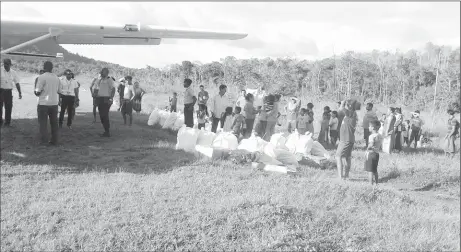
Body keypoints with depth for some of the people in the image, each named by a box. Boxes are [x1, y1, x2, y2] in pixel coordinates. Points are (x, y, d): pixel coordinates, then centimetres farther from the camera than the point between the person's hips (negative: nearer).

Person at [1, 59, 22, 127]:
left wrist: (20, 93, 4)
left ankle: (7, 122, 13)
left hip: (9, 91, 2)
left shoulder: (13, 72, 5)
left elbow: (17, 83, 9)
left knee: (9, 107, 3)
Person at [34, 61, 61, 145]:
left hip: (44, 103, -5)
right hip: (54, 103, 5)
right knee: (54, 122, 11)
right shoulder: (57, 78, 7)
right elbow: (59, 91, 11)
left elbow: (37, 92, -12)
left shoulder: (42, 77, -11)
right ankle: (54, 140, 14)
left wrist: (35, 92, 9)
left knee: (43, 122, 3)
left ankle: (44, 140, 0)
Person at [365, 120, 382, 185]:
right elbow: (379, 145, 12)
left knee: (370, 170, -1)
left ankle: (371, 183, 1)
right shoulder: (379, 135, 8)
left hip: (371, 153, -8)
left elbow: (371, 145, -28)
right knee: (375, 170, 18)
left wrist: (367, 150, -18)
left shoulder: (372, 136, -17)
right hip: (377, 153, 8)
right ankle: (376, 182, 24)